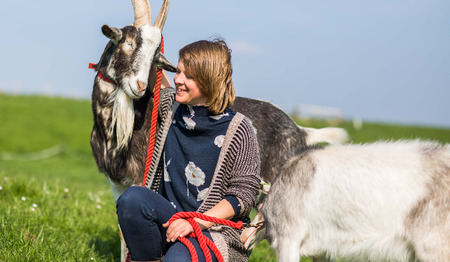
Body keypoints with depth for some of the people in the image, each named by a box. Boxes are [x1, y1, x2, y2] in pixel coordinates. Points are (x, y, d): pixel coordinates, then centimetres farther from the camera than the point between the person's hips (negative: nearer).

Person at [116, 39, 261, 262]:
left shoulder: (237, 129, -8)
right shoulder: (169, 105, 7)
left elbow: (244, 194, -7)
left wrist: (197, 223, -17)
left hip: (214, 229, -5)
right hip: (168, 217, 5)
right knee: (131, 198, -28)